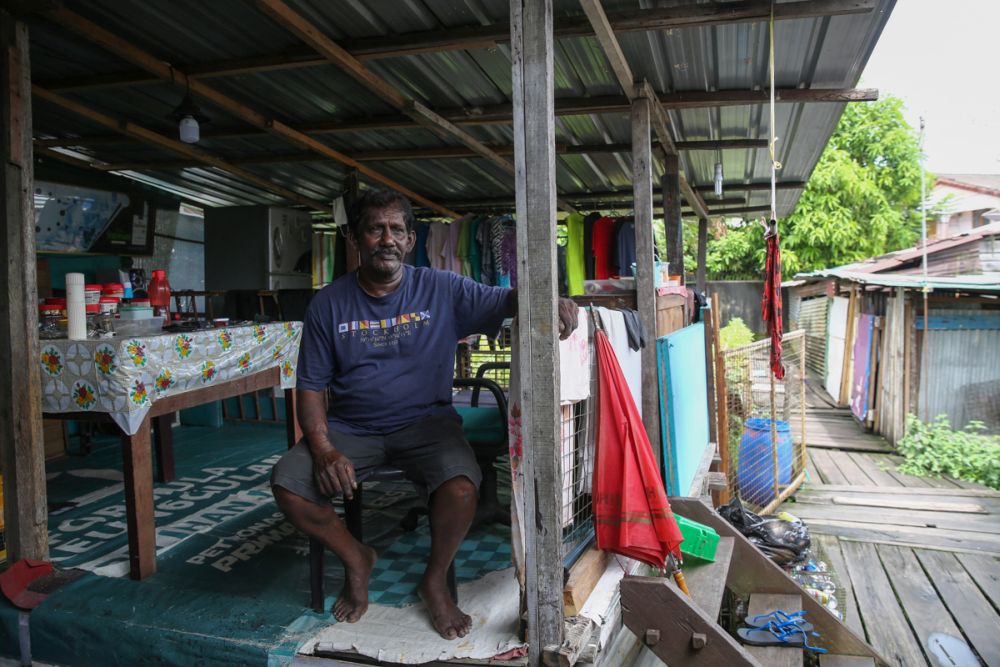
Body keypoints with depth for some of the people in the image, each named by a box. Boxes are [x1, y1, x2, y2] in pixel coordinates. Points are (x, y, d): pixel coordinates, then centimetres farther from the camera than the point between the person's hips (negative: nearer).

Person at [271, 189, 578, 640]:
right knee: (287, 483, -20)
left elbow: (508, 300, -6)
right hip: (350, 428, 2)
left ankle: (435, 580, 4)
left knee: (461, 487, -30)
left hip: (425, 422, -1)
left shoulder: (442, 290, -2)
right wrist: (324, 450, -16)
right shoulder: (329, 304, 0)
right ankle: (356, 559, 11)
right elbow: (311, 386, 0)